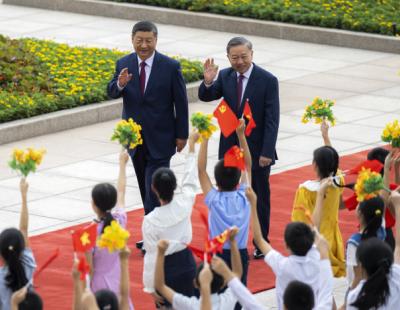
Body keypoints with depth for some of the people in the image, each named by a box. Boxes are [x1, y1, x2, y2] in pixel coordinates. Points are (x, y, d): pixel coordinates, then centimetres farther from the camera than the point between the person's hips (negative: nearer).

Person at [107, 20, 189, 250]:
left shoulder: (171, 67, -10)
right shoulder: (124, 64, -1)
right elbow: (111, 93, -10)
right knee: (146, 188, 14)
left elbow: (181, 103, -5)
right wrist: (120, 84, -33)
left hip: (160, 139, -4)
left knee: (155, 189, -9)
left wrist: (182, 135, -4)